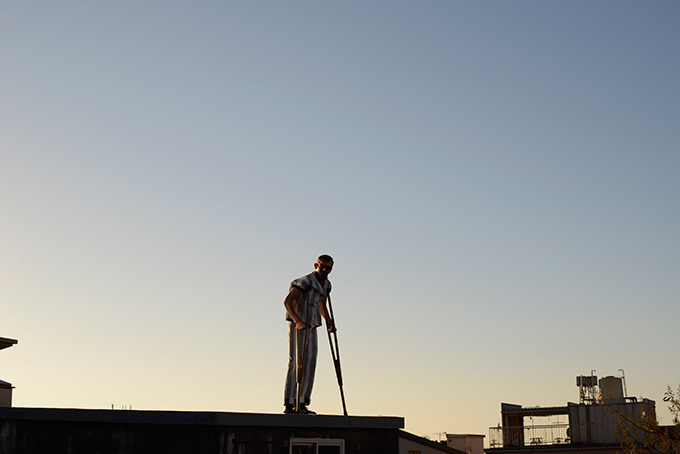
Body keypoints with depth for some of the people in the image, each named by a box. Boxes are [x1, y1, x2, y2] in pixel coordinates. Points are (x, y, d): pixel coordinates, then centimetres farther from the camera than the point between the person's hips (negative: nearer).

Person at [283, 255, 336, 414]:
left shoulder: (326, 285, 12)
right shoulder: (305, 281, -14)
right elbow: (287, 301, -19)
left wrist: (329, 322, 14)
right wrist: (297, 321, -28)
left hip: (311, 328, 8)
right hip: (297, 327, -8)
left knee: (310, 365, 5)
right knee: (297, 363, -11)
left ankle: (301, 403, 9)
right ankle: (291, 404, -11)